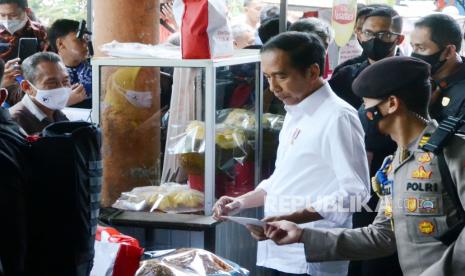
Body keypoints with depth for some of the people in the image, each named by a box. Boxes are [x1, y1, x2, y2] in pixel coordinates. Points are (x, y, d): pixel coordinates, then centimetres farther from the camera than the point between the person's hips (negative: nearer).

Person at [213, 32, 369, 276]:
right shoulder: (294, 115, 13)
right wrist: (241, 202, 8)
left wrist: (292, 218, -24)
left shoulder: (337, 117, -14)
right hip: (279, 253, 8)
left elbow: (354, 192, -19)